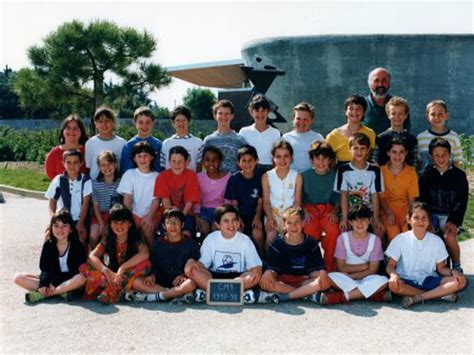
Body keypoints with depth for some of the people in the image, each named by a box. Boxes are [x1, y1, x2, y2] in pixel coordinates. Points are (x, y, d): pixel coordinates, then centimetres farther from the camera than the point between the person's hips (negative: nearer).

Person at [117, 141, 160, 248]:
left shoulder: (156, 176, 3)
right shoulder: (129, 174, 3)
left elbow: (156, 200, -2)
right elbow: (127, 198, -3)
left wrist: (149, 217, -18)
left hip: (151, 214, 0)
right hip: (134, 213, 0)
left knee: (147, 228, -28)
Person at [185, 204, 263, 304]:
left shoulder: (245, 240, -1)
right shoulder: (211, 239, 2)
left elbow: (256, 265, -4)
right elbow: (203, 263, 0)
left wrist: (256, 270, -28)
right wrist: (192, 262, -23)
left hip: (239, 277, -1)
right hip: (214, 277, 1)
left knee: (256, 276, -33)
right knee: (190, 268, -25)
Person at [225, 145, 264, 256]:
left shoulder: (260, 179, 1)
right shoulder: (234, 179, -1)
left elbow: (260, 201, 3)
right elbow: (234, 203, -1)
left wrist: (257, 217, -13)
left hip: (254, 215, 0)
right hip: (239, 215, 0)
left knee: (257, 233, -26)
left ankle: (261, 257, -5)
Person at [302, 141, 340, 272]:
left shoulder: (334, 176, 8)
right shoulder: (305, 175, 7)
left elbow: (338, 198, 12)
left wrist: (335, 212, -6)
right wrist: (304, 211, -9)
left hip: (328, 208, 1)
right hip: (310, 208, 0)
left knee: (333, 231, -31)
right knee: (309, 232, -32)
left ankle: (329, 268, -14)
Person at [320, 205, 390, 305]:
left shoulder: (375, 240, 1)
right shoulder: (343, 238, 0)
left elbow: (372, 270, -4)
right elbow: (341, 267, -2)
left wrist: (349, 276, -13)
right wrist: (364, 266, -8)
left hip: (366, 280, 1)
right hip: (345, 281, 0)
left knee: (383, 280, -32)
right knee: (330, 277, -32)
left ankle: (341, 296, -33)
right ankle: (377, 294, -34)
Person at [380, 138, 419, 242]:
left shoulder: (411, 172, 2)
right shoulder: (382, 171, -2)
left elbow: (412, 199, 2)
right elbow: (381, 197, 0)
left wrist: (408, 216, -15)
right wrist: (389, 214, -16)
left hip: (405, 209, 1)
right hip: (387, 209, -1)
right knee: (394, 236, -25)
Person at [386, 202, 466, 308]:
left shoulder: (436, 241, 3)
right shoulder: (400, 239, -3)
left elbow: (441, 268, 8)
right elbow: (390, 265, -3)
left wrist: (453, 272, -15)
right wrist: (394, 275, -26)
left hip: (428, 280, 2)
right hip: (407, 282, -2)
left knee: (460, 281, -19)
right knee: (393, 284, -37)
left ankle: (417, 297, -24)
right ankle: (441, 294, -22)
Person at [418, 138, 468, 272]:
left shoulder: (459, 175, 2)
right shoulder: (426, 174, 5)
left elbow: (462, 202, 1)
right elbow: (420, 199, 3)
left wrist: (453, 221, -12)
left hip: (449, 215, -1)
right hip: (430, 213, 1)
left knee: (449, 236, -29)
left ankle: (457, 267, -5)